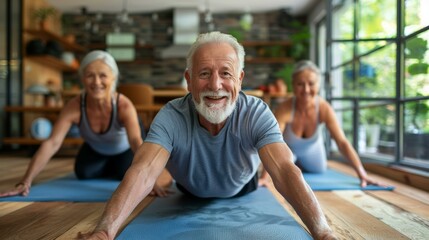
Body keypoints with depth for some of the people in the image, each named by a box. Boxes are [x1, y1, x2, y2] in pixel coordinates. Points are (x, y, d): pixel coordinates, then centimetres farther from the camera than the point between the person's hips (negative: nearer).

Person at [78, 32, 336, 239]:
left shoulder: (256, 113, -30)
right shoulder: (171, 117, -32)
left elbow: (285, 171, -41)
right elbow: (143, 173, -45)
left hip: (244, 199, 0)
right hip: (189, 201, 0)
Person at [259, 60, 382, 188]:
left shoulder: (325, 109, -32)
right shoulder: (284, 109, -40)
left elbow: (342, 142, -33)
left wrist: (362, 174, -40)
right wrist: (264, 177, -55)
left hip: (311, 150, 3)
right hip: (287, 150, -2)